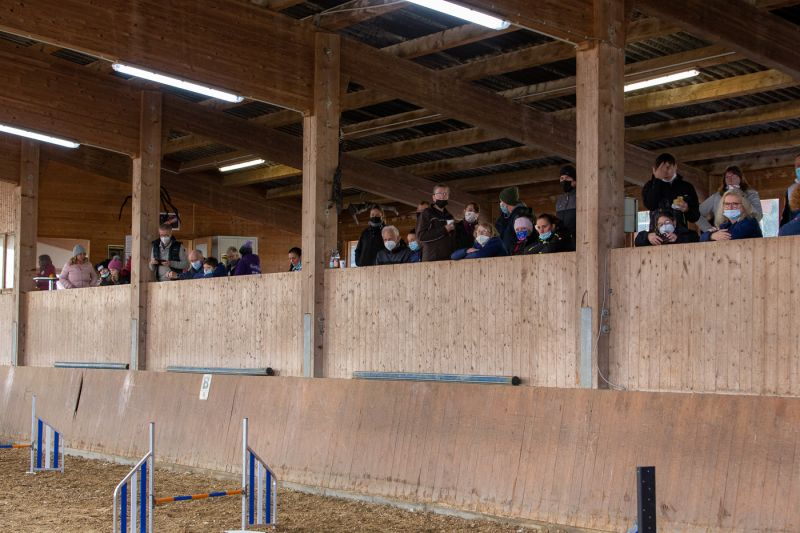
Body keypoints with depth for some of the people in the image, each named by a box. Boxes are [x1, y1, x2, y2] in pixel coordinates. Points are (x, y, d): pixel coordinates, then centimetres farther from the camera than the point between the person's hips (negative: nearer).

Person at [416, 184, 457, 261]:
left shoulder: (450, 216, 21)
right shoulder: (426, 214, 2)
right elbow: (420, 236, -10)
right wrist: (443, 230, -10)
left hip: (448, 258, 5)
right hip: (431, 259, -5)